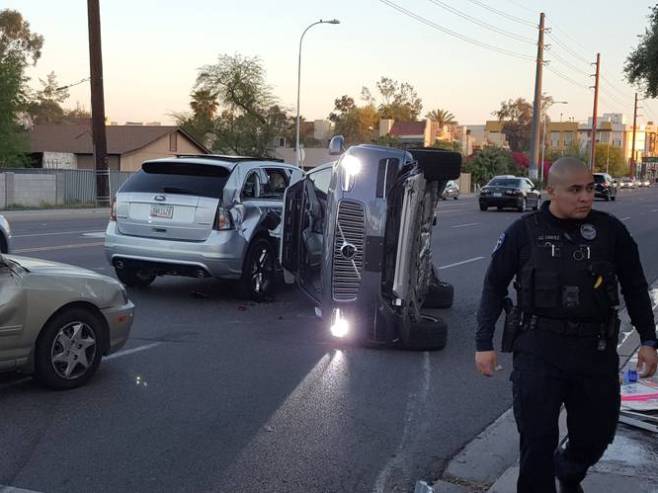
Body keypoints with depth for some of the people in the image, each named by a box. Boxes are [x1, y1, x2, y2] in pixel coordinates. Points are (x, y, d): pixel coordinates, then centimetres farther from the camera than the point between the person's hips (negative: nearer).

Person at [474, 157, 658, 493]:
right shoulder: (524, 232, -2)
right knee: (537, 439, 2)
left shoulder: (610, 230, 2)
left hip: (596, 350, 2)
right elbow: (494, 287, 4)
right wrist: (484, 343, 0)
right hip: (538, 349, -2)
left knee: (597, 433, 14)